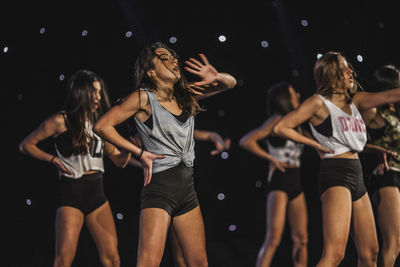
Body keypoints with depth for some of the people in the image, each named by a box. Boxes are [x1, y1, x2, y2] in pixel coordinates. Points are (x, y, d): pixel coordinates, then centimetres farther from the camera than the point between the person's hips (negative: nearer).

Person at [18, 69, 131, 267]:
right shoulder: (61, 121, 0)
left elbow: (119, 160, 18)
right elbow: (26, 145, 5)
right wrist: (53, 159, -6)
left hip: (96, 192, 5)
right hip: (70, 191, -5)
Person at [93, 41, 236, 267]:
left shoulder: (186, 94, 10)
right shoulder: (144, 98, -6)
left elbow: (231, 83, 16)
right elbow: (102, 126, -9)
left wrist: (217, 78, -8)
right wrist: (140, 153, -8)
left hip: (187, 188, 7)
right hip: (159, 188, -7)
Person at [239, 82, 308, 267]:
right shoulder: (276, 120, -6)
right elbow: (246, 141, -16)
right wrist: (271, 159, -10)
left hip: (295, 183, 8)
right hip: (279, 182, -8)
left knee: (301, 238, 6)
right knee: (274, 237, -16)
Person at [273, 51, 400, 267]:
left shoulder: (355, 101, 17)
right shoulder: (319, 103, -1)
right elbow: (281, 127, -4)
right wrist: (315, 144, -2)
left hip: (356, 176, 8)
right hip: (335, 174, -8)